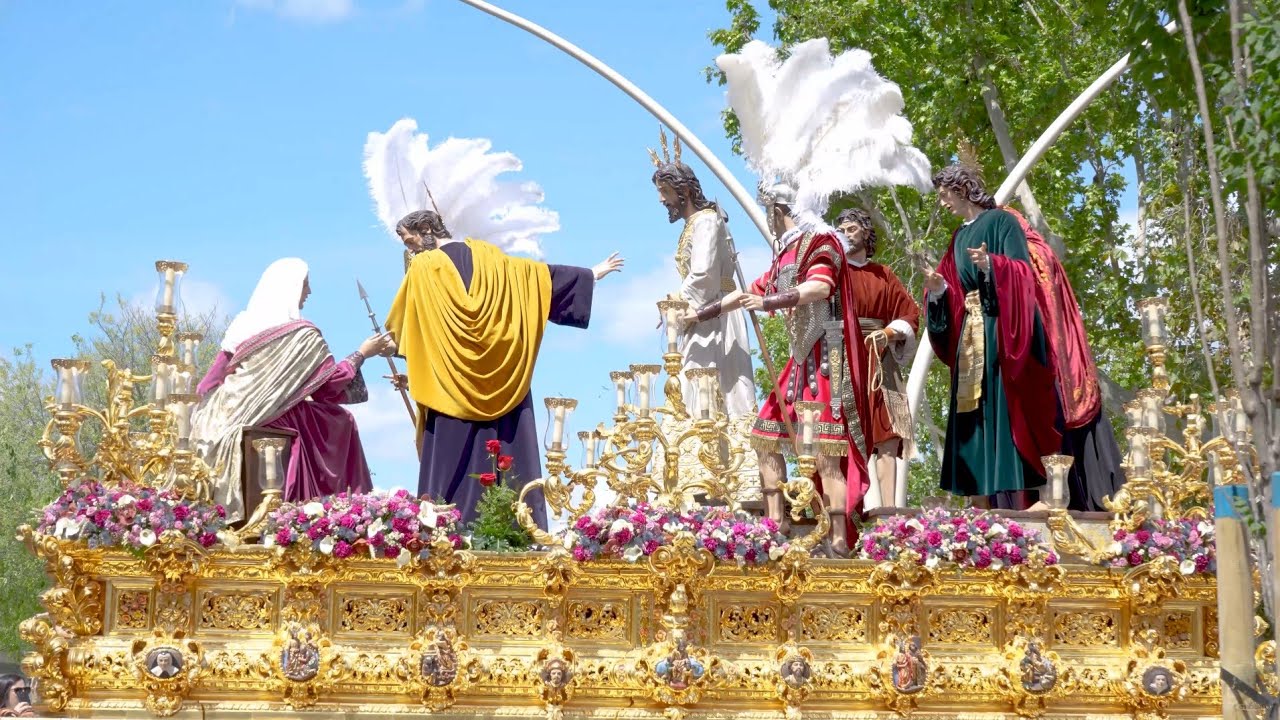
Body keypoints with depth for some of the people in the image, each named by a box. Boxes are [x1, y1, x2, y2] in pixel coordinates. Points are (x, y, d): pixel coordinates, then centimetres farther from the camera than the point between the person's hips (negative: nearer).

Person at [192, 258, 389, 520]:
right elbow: (331, 381, -6)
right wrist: (363, 353, 5)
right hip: (275, 420, -6)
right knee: (340, 422, 13)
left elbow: (217, 375, 10)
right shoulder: (302, 334, -11)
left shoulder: (243, 324, 6)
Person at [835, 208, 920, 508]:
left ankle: (889, 510, -7)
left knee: (889, 437, -5)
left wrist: (889, 333, -5)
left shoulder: (883, 275, 18)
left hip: (881, 362, 4)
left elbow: (910, 315, 13)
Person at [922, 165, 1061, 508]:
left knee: (1001, 409, -12)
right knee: (974, 414, 1)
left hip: (998, 331, -7)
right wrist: (937, 288, -5)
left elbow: (1022, 273, -12)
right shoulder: (959, 237, 19)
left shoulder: (1001, 221, -2)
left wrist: (990, 265, -29)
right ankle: (984, 513, 1)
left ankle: (1012, 505, -14)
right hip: (969, 334, 7)